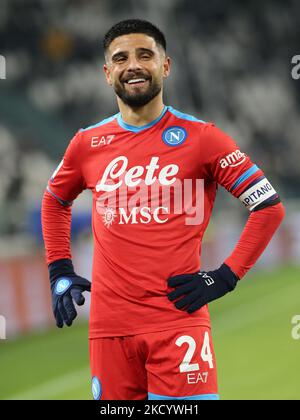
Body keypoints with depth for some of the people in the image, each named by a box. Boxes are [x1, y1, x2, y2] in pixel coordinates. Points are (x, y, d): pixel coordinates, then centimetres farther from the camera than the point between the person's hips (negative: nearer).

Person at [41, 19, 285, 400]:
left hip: (179, 321, -3)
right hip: (109, 324, 3)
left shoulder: (200, 137, -2)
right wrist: (60, 271, 17)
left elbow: (269, 208, 0)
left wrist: (225, 277, -6)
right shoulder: (88, 144, 9)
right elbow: (54, 202, 28)